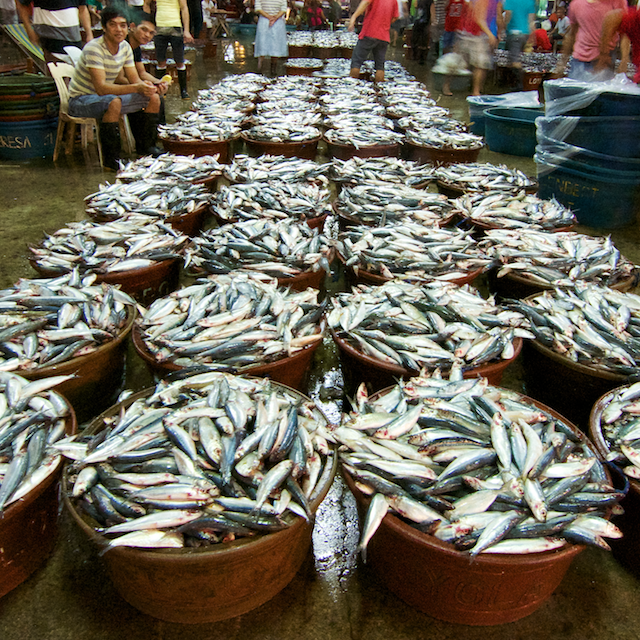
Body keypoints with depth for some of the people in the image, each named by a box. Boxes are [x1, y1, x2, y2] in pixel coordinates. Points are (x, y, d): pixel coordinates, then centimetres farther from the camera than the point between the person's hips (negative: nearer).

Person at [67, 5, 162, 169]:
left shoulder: (125, 47, -1)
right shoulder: (94, 49, -24)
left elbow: (135, 80, -2)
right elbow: (101, 88, -34)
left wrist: (148, 86, -26)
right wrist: (137, 88, -42)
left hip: (107, 97, 8)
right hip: (80, 100, -7)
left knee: (154, 97, -3)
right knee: (114, 102, -40)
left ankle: (147, 147, 6)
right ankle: (111, 159, -30)